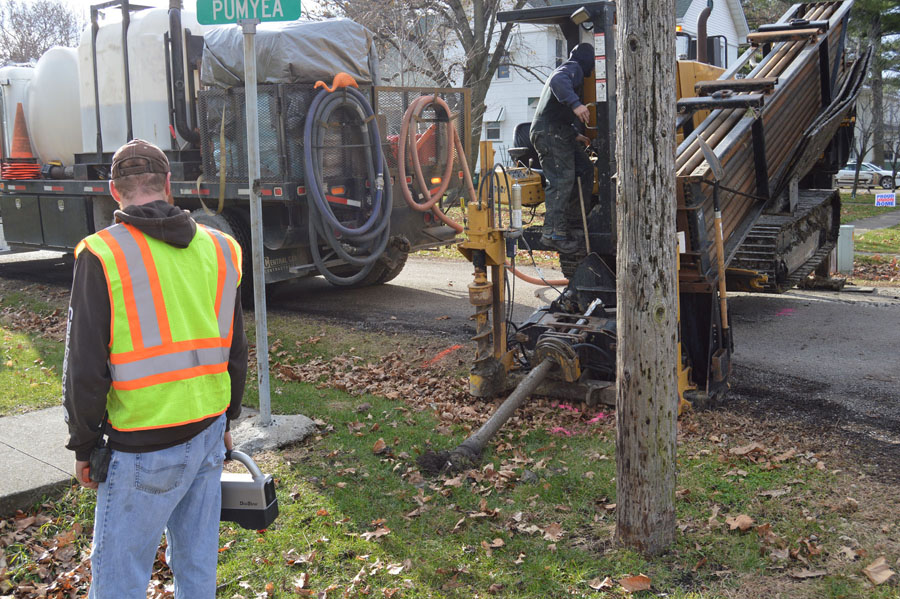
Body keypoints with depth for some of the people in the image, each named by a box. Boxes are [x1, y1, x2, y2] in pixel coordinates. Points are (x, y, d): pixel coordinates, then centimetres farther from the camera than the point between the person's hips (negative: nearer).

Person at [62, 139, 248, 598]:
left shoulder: (101, 255, -11)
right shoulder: (218, 249, 5)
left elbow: (85, 367, -11)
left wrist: (84, 445, 2)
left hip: (144, 447, -5)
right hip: (208, 434, 6)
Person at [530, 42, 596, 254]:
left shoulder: (569, 70, 33)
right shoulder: (572, 68, 0)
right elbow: (558, 81, -27)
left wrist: (575, 135, 37)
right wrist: (575, 103, -38)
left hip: (557, 133, 11)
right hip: (550, 132, -11)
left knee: (585, 169, 10)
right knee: (561, 180, -16)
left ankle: (573, 222, 12)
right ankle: (553, 233, -20)